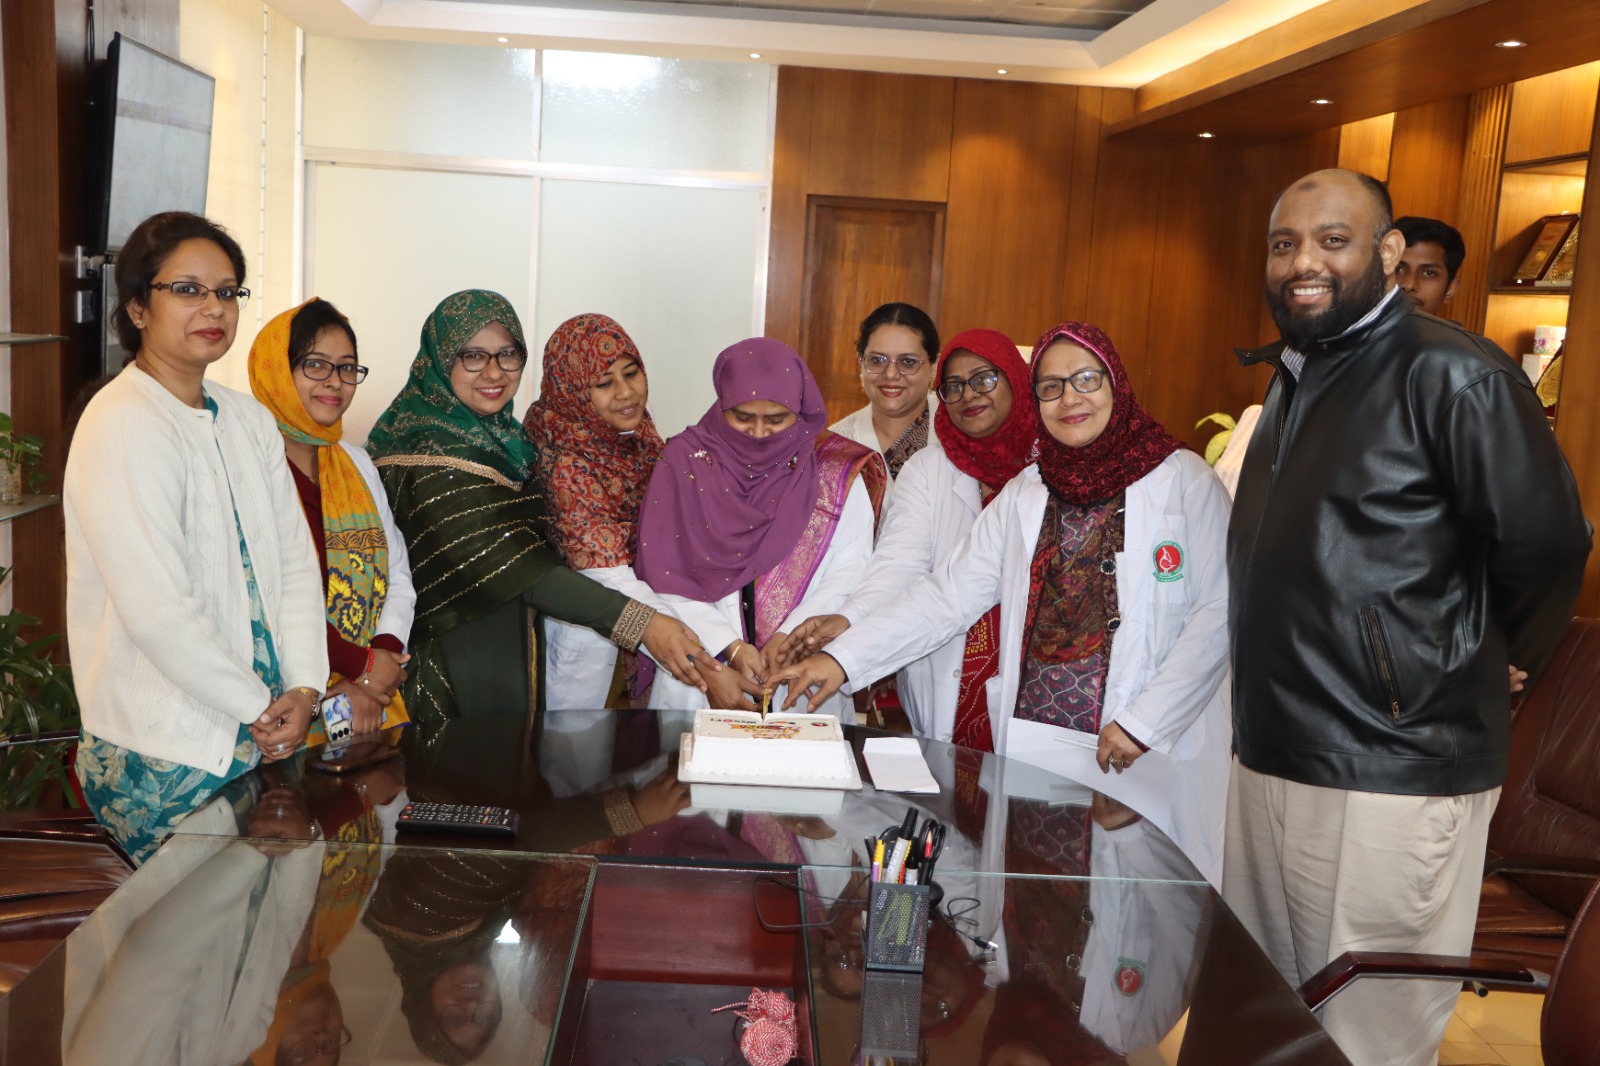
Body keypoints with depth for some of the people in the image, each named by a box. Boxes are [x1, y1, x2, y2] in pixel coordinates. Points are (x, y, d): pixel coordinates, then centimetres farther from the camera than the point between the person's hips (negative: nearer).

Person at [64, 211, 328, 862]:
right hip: (163, 758, -7)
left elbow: (295, 563, 8)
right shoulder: (122, 425, -14)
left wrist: (303, 688, -5)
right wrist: (259, 708, -12)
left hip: (264, 734, 7)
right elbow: (156, 611, -21)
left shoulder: (248, 419, 11)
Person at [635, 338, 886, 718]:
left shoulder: (837, 473, 5)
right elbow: (667, 578, -1)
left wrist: (789, 637, -16)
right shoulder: (685, 462, 5)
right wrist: (731, 647, -11)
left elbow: (849, 575, -3)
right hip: (700, 667, 1)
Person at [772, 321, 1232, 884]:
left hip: (1145, 758, -3)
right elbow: (947, 594, 6)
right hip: (1030, 748, 3)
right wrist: (842, 657, -4)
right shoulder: (1025, 494, 11)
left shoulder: (1184, 481, -1)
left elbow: (1218, 615, -6)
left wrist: (1143, 722, -12)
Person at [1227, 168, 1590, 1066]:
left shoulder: (1451, 375, -13)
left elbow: (1544, 546, -13)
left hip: (1393, 774, -8)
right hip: (1273, 755, 8)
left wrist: (1465, 674, 0)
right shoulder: (1295, 375, 14)